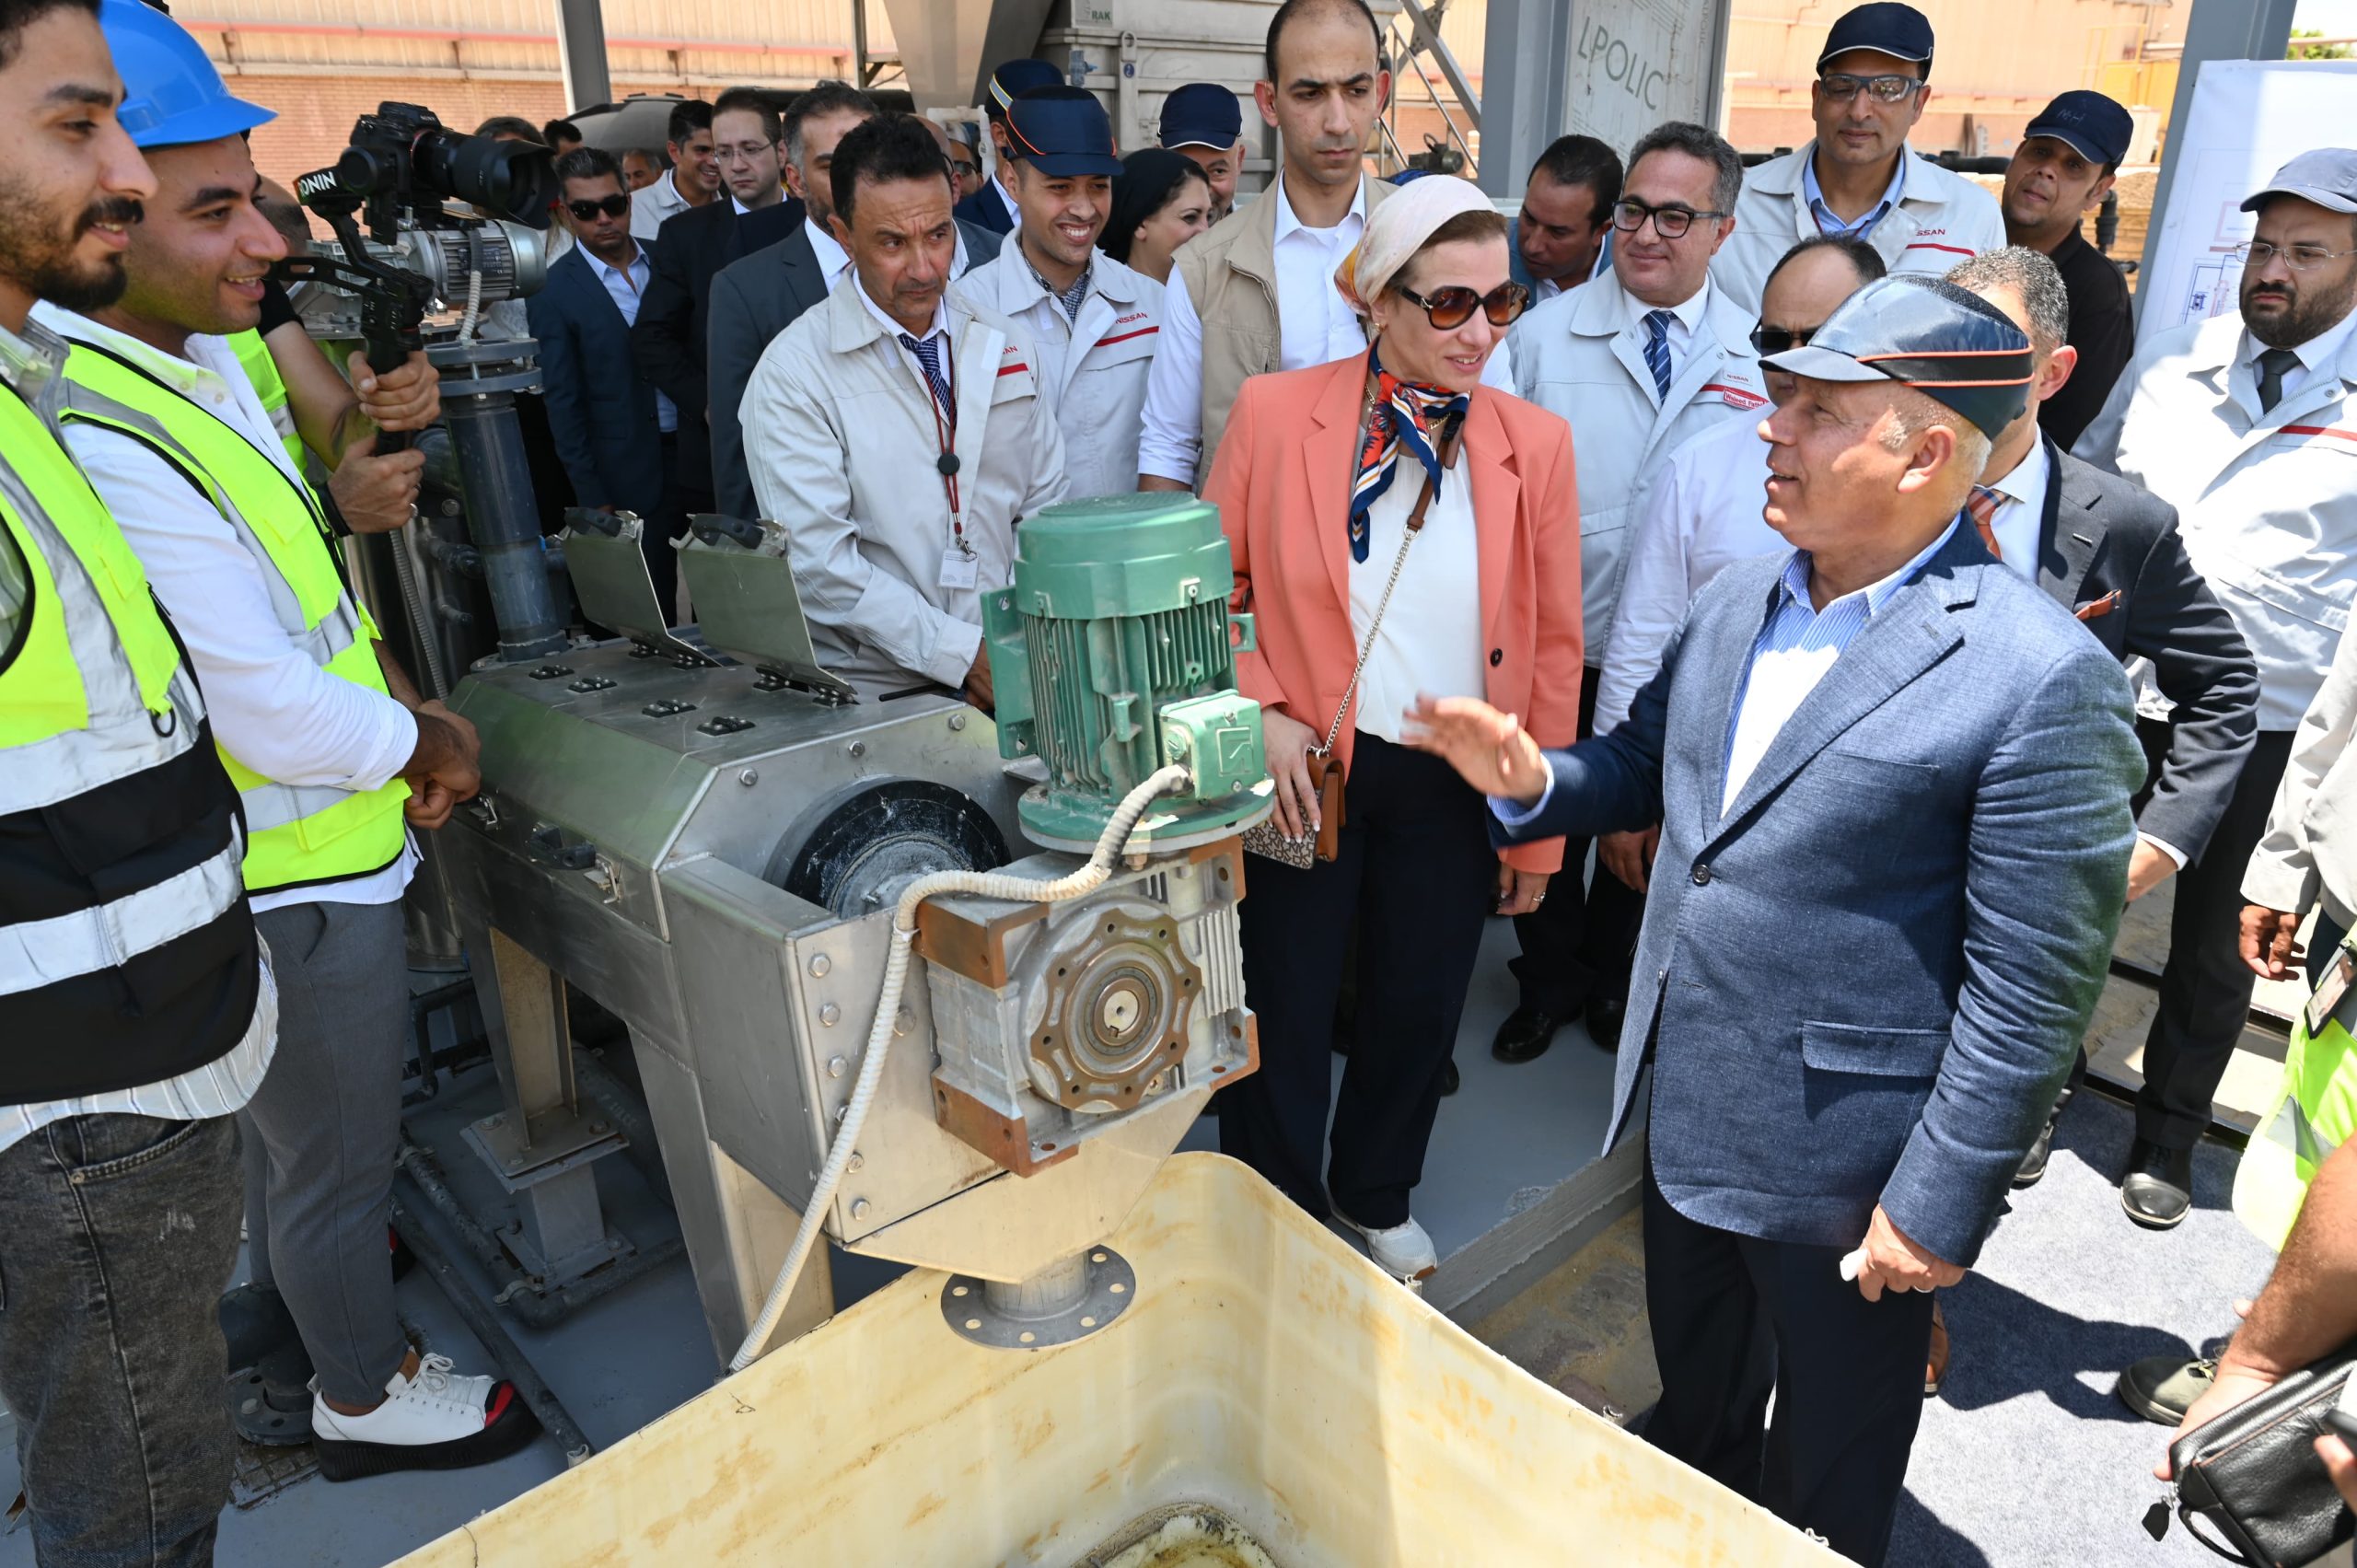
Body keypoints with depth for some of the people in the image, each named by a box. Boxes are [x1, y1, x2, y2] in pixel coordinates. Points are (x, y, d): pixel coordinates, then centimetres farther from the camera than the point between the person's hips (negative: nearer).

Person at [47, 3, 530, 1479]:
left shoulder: (204, 359, 2)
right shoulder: (104, 452, -30)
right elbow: (282, 722, -29)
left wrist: (405, 702, 2)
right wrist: (426, 746, -11)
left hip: (315, 846, 9)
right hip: (295, 881, -9)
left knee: (298, 1128, 30)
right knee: (334, 1152, 13)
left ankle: (307, 1299, 55)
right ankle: (365, 1392, 38)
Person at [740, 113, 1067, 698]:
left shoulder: (1003, 345, 11)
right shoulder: (792, 373, -4)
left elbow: (1044, 509, 13)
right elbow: (819, 560, -11)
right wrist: (966, 655, -15)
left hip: (1013, 678, 3)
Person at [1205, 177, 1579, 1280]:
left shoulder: (1534, 443, -3)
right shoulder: (1275, 412, -9)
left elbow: (1552, 648, 1)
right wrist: (1260, 712, -14)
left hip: (1456, 783, 2)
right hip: (1305, 771, -2)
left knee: (1420, 1007, 18)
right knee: (1283, 1008, 11)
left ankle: (1375, 1197, 47)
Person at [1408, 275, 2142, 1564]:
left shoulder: (2039, 677, -21)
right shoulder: (1734, 601, 0)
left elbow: (2034, 983, -18)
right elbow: (1647, 762, 14)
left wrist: (1940, 1203, -15)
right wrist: (1531, 780, -7)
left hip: (1842, 1162, -6)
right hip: (1685, 1116, 6)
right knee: (1694, 1405, 30)